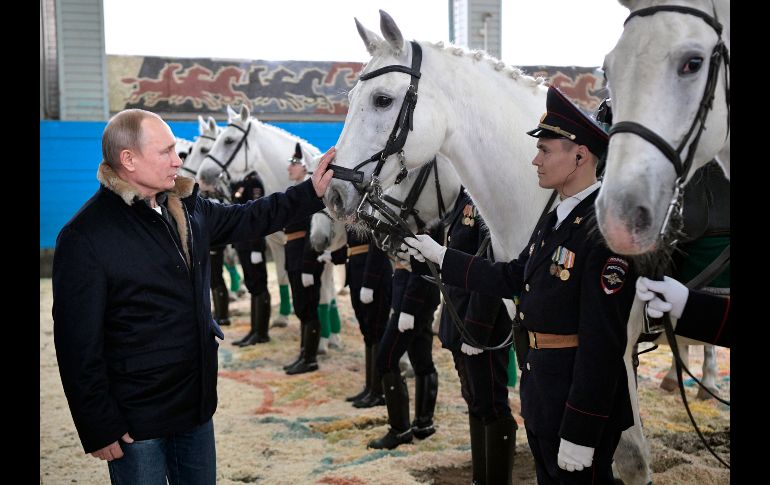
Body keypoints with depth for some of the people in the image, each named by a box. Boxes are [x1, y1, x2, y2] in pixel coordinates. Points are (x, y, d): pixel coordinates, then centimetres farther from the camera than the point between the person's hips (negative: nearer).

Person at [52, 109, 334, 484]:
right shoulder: (85, 238, -19)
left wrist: (310, 193, 16)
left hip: (196, 400, 7)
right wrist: (99, 430, -16)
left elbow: (243, 220, 20)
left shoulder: (186, 207, 2)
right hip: (137, 420, -7)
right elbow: (78, 345, -17)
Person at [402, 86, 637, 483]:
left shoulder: (604, 230, -22)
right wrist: (440, 256, 14)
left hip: (581, 402, -9)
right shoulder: (554, 221, 8)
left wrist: (580, 434, -24)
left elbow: (602, 342, -25)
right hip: (541, 397, 9)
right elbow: (512, 278, 16)